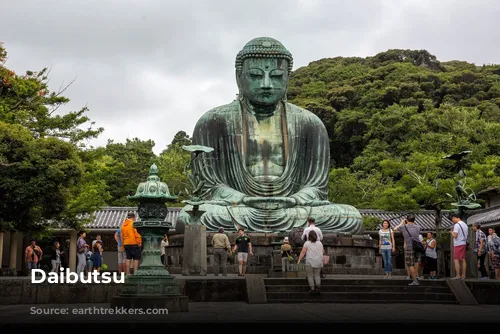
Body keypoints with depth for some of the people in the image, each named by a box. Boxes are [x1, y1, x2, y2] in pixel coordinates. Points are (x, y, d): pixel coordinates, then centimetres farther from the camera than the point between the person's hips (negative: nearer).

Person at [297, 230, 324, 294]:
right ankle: (318, 287, 4)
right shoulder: (320, 243, 9)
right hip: (318, 262, 4)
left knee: (310, 275, 5)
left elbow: (303, 252, -10)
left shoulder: (307, 243, -2)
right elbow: (323, 252, 17)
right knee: (317, 275, 15)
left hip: (310, 262, -4)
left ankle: (312, 289, 4)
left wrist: (299, 260, -12)